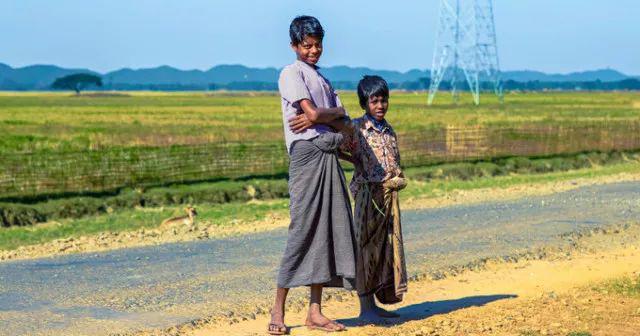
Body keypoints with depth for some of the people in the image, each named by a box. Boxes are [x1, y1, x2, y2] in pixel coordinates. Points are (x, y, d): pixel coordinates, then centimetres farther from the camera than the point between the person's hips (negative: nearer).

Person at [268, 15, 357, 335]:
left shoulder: (323, 80, 24)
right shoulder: (292, 73, 0)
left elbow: (341, 114, 11)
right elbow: (313, 113, -12)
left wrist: (317, 117, -7)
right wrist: (333, 114, 7)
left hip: (329, 156, 8)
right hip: (307, 154, -8)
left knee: (328, 230, 4)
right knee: (302, 228, -11)